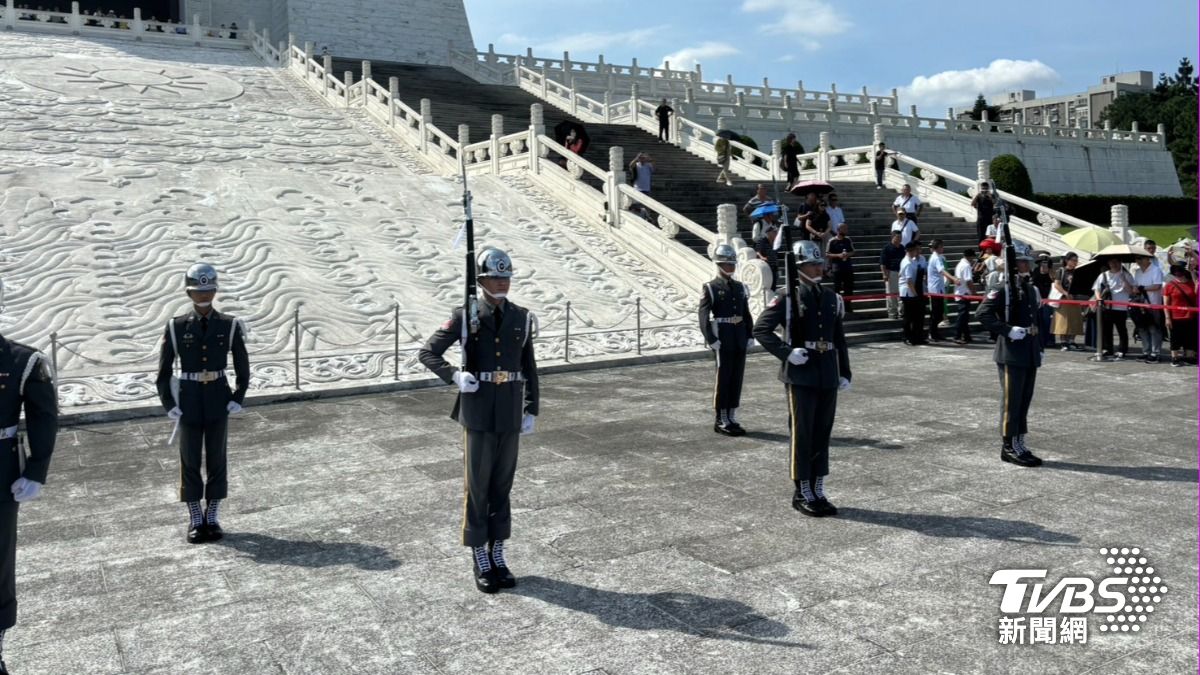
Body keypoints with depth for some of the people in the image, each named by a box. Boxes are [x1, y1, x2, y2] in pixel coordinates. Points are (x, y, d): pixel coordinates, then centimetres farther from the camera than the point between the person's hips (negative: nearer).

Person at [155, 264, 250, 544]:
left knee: (216, 458, 7)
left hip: (218, 400, 1)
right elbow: (164, 371, 1)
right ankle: (195, 520, 17)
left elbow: (242, 368, 5)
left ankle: (213, 518, 19)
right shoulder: (176, 327, -3)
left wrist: (238, 399, -3)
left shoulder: (229, 326, -2)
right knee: (190, 460, 6)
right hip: (189, 400, 0)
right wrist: (169, 405, -5)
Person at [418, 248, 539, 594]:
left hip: (510, 416, 3)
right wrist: (455, 376, -20)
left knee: (502, 485, 12)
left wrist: (531, 410, 6)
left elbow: (529, 368, 10)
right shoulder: (465, 317, -6)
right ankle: (480, 560, 18)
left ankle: (498, 555, 25)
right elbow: (427, 353, -3)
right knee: (477, 487, 5)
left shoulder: (522, 318, 4)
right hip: (478, 415, -3)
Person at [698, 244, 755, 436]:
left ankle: (732, 419, 18)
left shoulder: (741, 288, 13)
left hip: (740, 341, 5)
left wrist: (750, 336, 7)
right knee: (723, 379, 0)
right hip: (722, 341, -5)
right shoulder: (710, 289, -4)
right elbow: (704, 317, -10)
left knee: (737, 379, 9)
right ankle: (721, 421, 9)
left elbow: (747, 315, 16)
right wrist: (711, 340, -17)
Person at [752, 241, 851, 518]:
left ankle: (818, 492, 20)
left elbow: (839, 339, 17)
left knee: (823, 433, 10)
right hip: (801, 374, -5)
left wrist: (844, 372, 13)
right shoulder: (788, 298, -6)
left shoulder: (831, 298, 12)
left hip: (828, 375, 6)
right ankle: (802, 494, 11)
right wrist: (786, 352, -17)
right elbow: (761, 329, -9)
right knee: (802, 433, 1)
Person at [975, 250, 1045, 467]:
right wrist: (1008, 330, -24)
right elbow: (982, 313, -20)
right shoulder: (1003, 289, -10)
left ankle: (1019, 443, 21)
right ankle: (1009, 446, 5)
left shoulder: (1032, 289, 15)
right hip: (1011, 354, -8)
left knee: (1025, 401, 12)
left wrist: (1040, 348, 18)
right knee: (1011, 401, -3)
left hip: (1030, 354, 8)